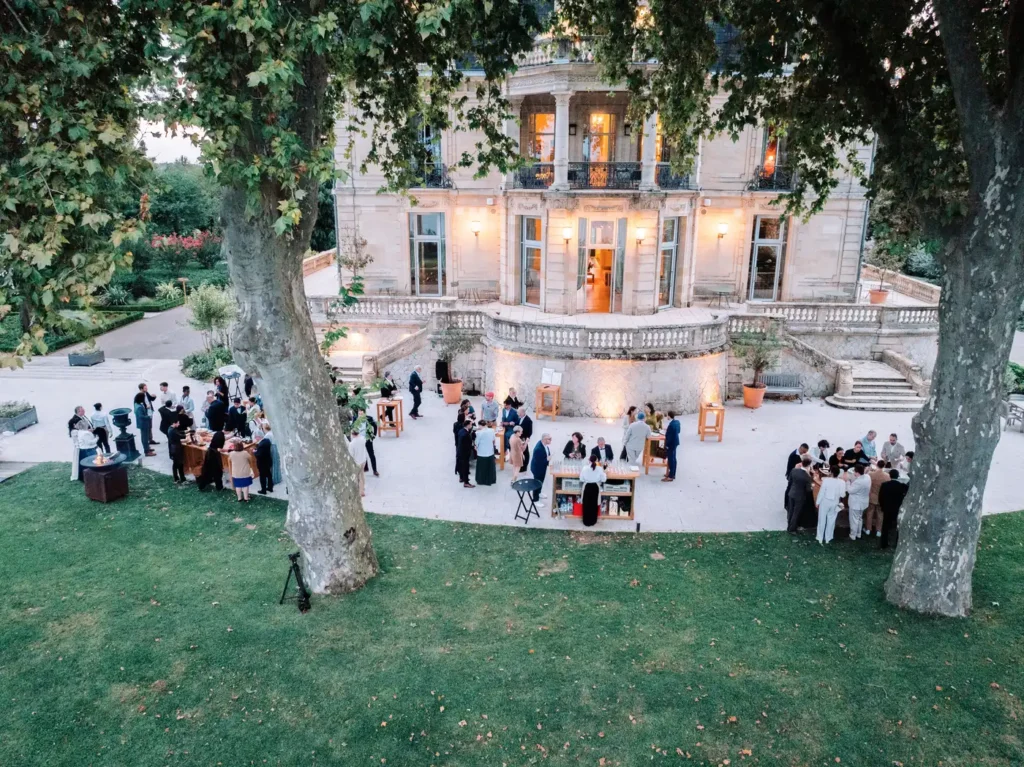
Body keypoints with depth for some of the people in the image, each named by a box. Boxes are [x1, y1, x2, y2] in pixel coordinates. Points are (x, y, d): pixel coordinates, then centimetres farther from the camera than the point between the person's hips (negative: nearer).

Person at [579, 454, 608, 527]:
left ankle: (586, 522, 20)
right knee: (594, 505, 14)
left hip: (587, 487, 0)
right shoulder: (599, 468, -14)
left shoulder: (585, 468, -14)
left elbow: (581, 479, -6)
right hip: (595, 487, 0)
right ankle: (592, 521, 23)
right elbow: (604, 479, -7)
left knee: (586, 504, 12)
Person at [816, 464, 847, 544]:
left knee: (822, 520, 13)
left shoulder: (826, 480, -21)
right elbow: (842, 494, -13)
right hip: (835, 503, 2)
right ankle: (828, 539, 27)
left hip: (825, 502, -2)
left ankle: (820, 538, 21)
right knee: (831, 521, 17)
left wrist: (818, 502, -3)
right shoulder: (842, 482, -15)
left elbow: (821, 492, -15)